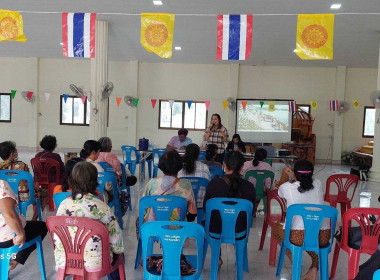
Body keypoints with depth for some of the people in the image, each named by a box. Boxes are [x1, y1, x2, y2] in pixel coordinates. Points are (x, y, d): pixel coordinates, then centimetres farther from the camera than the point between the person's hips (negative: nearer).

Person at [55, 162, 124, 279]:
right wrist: (118, 250, 12)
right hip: (93, 264, -3)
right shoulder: (101, 207, -18)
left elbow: (57, 237, 0)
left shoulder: (63, 205, -9)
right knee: (117, 253, 26)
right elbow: (115, 236, -10)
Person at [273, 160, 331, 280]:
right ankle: (315, 267, 15)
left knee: (276, 227, 28)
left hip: (297, 236, -3)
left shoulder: (287, 187, 5)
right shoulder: (318, 184, 11)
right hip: (323, 236, 3)